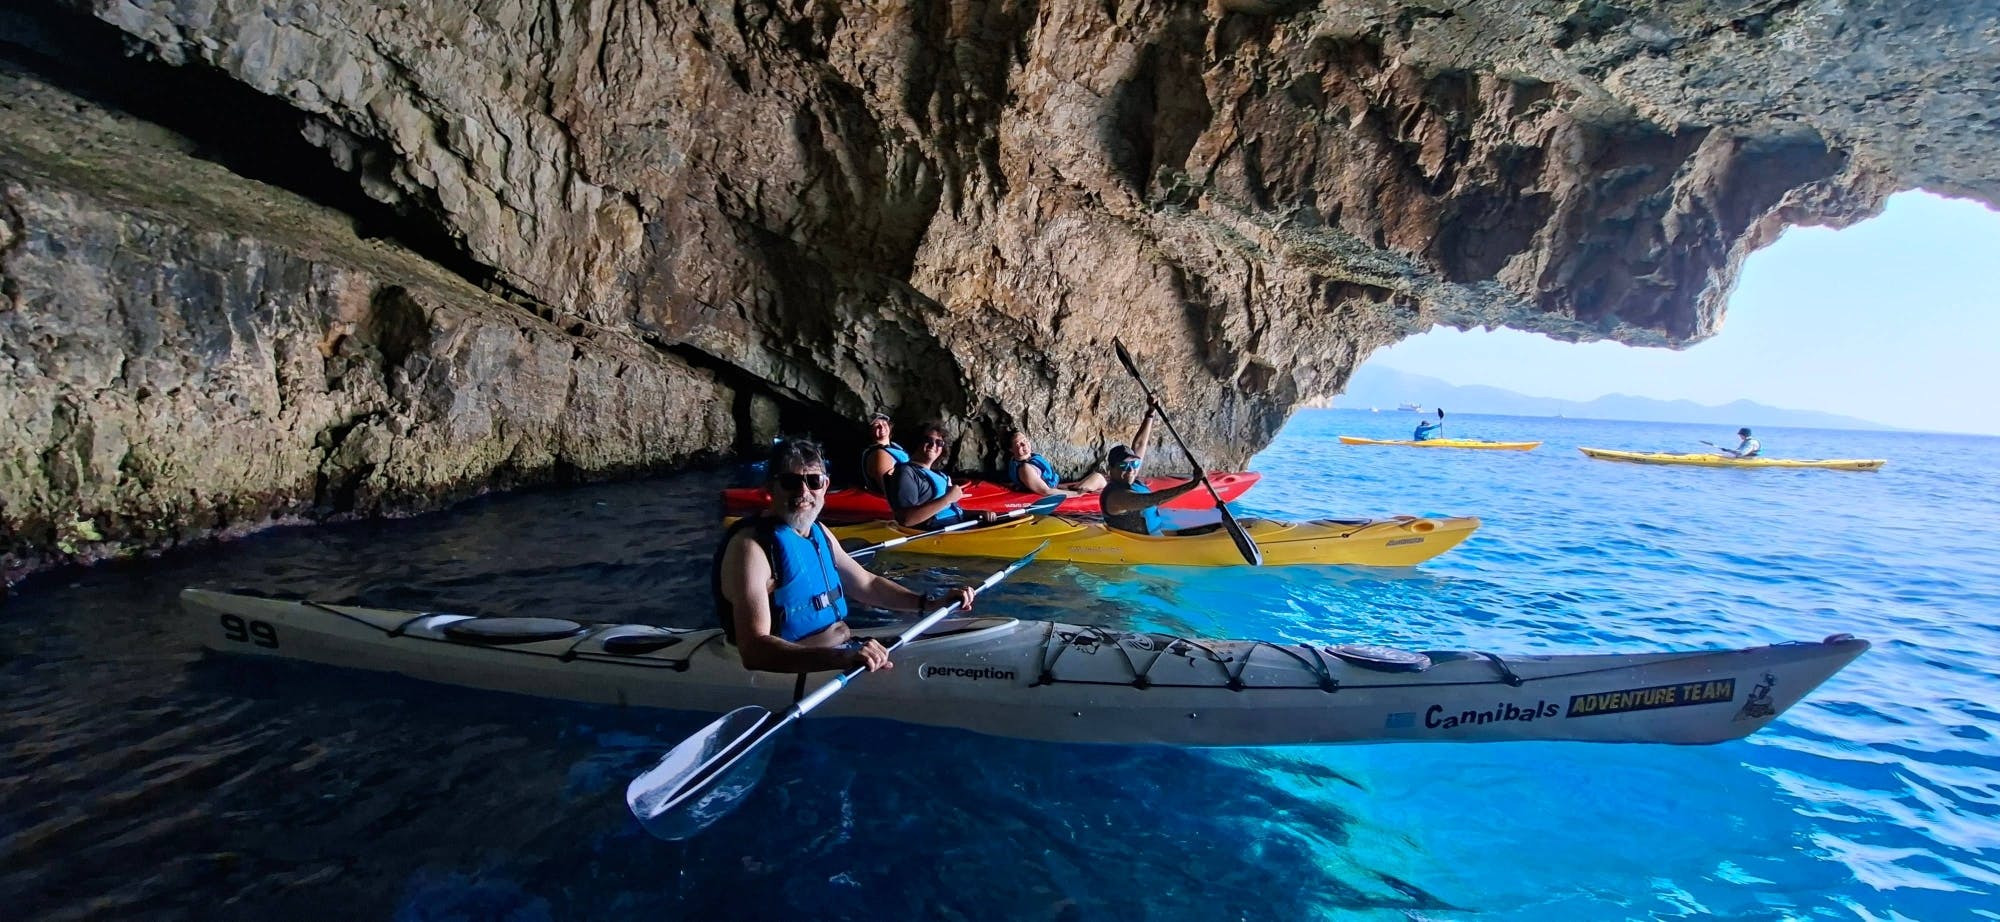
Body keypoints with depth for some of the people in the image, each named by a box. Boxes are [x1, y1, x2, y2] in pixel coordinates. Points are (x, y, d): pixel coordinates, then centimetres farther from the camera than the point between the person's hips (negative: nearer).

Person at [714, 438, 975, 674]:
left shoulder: (819, 533, 10)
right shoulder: (752, 546, -18)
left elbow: (867, 585, 23)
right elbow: (754, 649, -29)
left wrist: (931, 602, 8)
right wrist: (841, 658, -42)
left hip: (846, 651, 9)